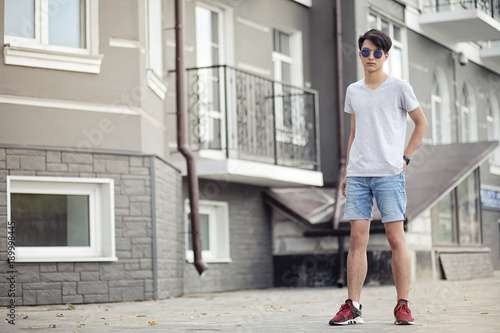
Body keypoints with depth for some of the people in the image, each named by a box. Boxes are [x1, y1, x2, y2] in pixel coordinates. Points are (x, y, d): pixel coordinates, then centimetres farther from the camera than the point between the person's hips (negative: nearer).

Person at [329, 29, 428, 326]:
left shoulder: (399, 87, 2)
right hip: (357, 175, 4)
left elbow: (421, 123, 9)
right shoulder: (353, 91, 14)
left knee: (396, 238, -4)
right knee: (357, 239, 0)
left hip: (390, 173, -4)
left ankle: (403, 306, 3)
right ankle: (353, 307, 1)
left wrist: (406, 157, 0)